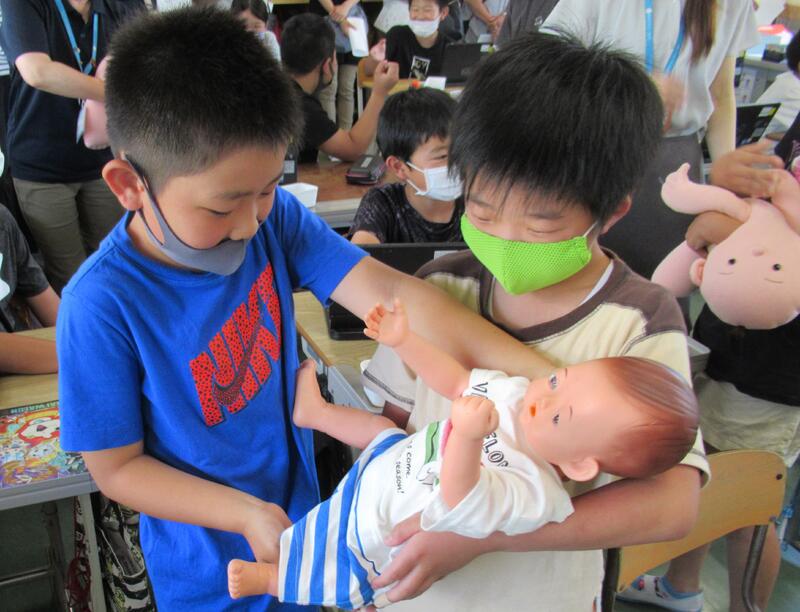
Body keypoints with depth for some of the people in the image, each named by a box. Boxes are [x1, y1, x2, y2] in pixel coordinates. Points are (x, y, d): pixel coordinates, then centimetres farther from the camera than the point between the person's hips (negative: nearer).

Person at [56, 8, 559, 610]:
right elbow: (116, 467, -17)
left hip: (300, 506, 4)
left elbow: (390, 294, -27)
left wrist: (537, 371, -36)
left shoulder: (274, 217, -17)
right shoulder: (103, 304, -27)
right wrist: (245, 514, -27)